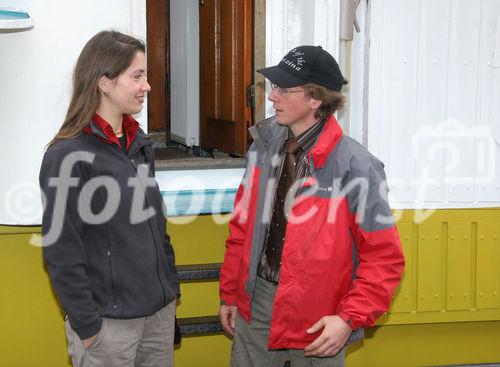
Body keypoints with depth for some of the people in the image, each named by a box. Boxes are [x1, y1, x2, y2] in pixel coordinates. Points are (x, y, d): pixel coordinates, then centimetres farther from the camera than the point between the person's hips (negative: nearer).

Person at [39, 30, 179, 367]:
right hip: (110, 320, -7)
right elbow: (62, 251, -15)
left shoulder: (139, 143, 8)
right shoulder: (67, 155, -14)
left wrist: (172, 286, 15)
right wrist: (86, 326, -14)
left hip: (160, 310, 7)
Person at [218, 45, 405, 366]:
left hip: (317, 325, -5)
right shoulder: (263, 149, 1)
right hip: (255, 305, 5)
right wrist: (230, 295, 14)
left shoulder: (355, 166, -17)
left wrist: (350, 319, -19)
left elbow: (384, 257, -13)